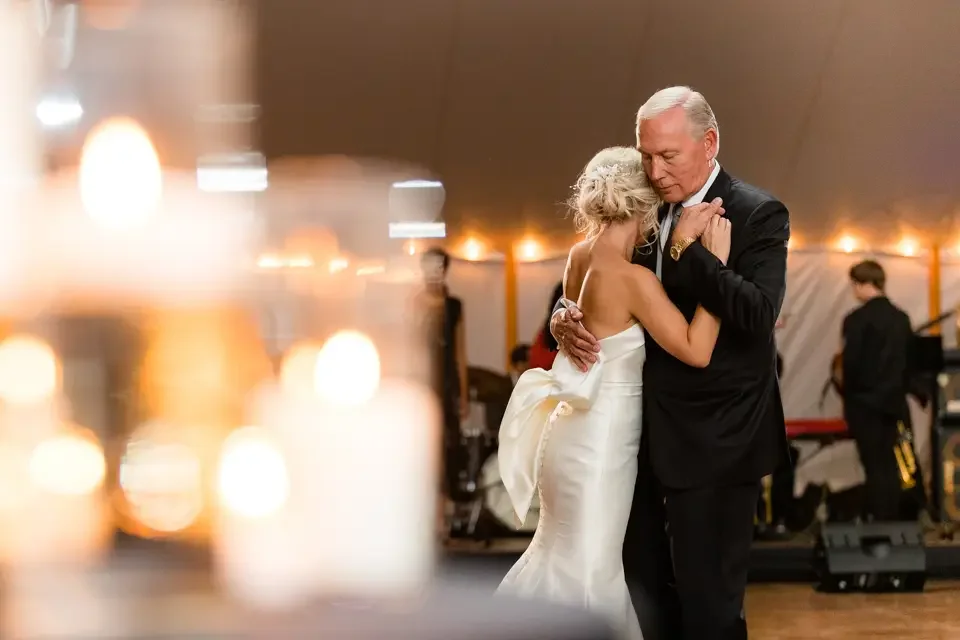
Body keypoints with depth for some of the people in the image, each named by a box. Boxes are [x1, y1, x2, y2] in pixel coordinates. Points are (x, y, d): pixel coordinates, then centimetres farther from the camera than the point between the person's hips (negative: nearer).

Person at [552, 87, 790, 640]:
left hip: (715, 442, -7)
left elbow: (759, 314, -24)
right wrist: (566, 319, -5)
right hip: (653, 436, 7)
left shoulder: (759, 215, -10)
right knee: (647, 590, 15)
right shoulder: (651, 215, 10)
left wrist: (688, 248, -22)